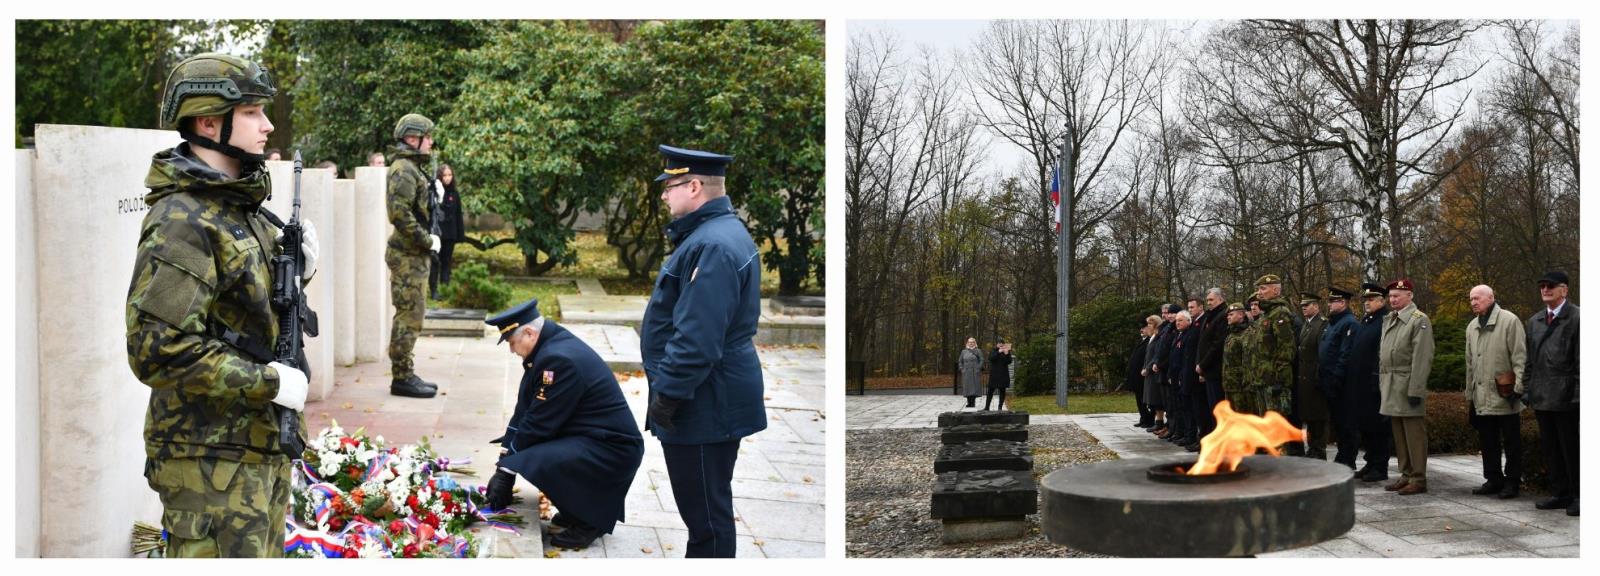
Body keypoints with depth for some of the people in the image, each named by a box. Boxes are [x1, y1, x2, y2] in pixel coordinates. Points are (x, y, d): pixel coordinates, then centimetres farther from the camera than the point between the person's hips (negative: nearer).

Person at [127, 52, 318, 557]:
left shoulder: (244, 207, 10)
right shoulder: (182, 220, -18)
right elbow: (158, 350, -25)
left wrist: (296, 271, 1)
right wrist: (269, 382, -19)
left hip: (263, 447, 9)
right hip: (212, 460, -9)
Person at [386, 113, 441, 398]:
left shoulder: (412, 168, 17)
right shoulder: (403, 169, -14)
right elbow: (400, 214, -24)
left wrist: (428, 239, 9)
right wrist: (427, 241, -17)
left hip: (415, 254, 10)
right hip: (407, 254, -10)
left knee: (412, 314, 13)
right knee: (409, 315, -7)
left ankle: (406, 374, 20)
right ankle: (402, 378, -2)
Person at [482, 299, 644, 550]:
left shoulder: (560, 359, -24)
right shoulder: (550, 345, 7)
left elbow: (539, 424, -20)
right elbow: (525, 410, 7)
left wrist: (506, 470, -10)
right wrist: (503, 465, 3)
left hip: (612, 451, -10)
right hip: (590, 437, 10)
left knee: (535, 462, -27)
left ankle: (590, 519, -4)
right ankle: (577, 506, 18)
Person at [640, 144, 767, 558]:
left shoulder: (712, 246, -23)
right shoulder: (717, 232, 13)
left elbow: (697, 338, -29)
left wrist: (667, 394, -21)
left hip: (704, 405, -11)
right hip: (713, 399, 11)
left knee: (706, 513, 0)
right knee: (707, 506, 21)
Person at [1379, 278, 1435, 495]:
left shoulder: (1419, 320, -9)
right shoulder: (1389, 320, 16)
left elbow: (1422, 358, -15)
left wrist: (1416, 391, -19)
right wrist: (1382, 384, 13)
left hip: (1408, 387, -8)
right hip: (1391, 388, 8)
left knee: (1414, 434, -4)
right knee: (1399, 434, 13)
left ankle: (1418, 479, 1)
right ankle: (1406, 475, 21)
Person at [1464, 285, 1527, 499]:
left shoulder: (1509, 321, -6)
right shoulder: (1472, 326, 15)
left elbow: (1520, 356, -10)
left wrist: (1519, 387, -16)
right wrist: (1470, 394, 18)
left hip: (1504, 396, -6)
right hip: (1482, 397, 7)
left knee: (1511, 441, 1)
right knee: (1488, 441, 10)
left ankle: (1512, 482, 8)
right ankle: (1493, 479, 19)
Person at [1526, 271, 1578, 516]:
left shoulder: (1576, 318, -6)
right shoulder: (1534, 321, 15)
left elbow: (1581, 361, -10)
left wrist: (1577, 394, -14)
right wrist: (1527, 389, 13)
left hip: (1566, 398, -7)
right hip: (1542, 398, 7)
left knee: (1571, 448, -1)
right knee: (1550, 449, 11)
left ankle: (1577, 496, 7)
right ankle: (1560, 493, 19)